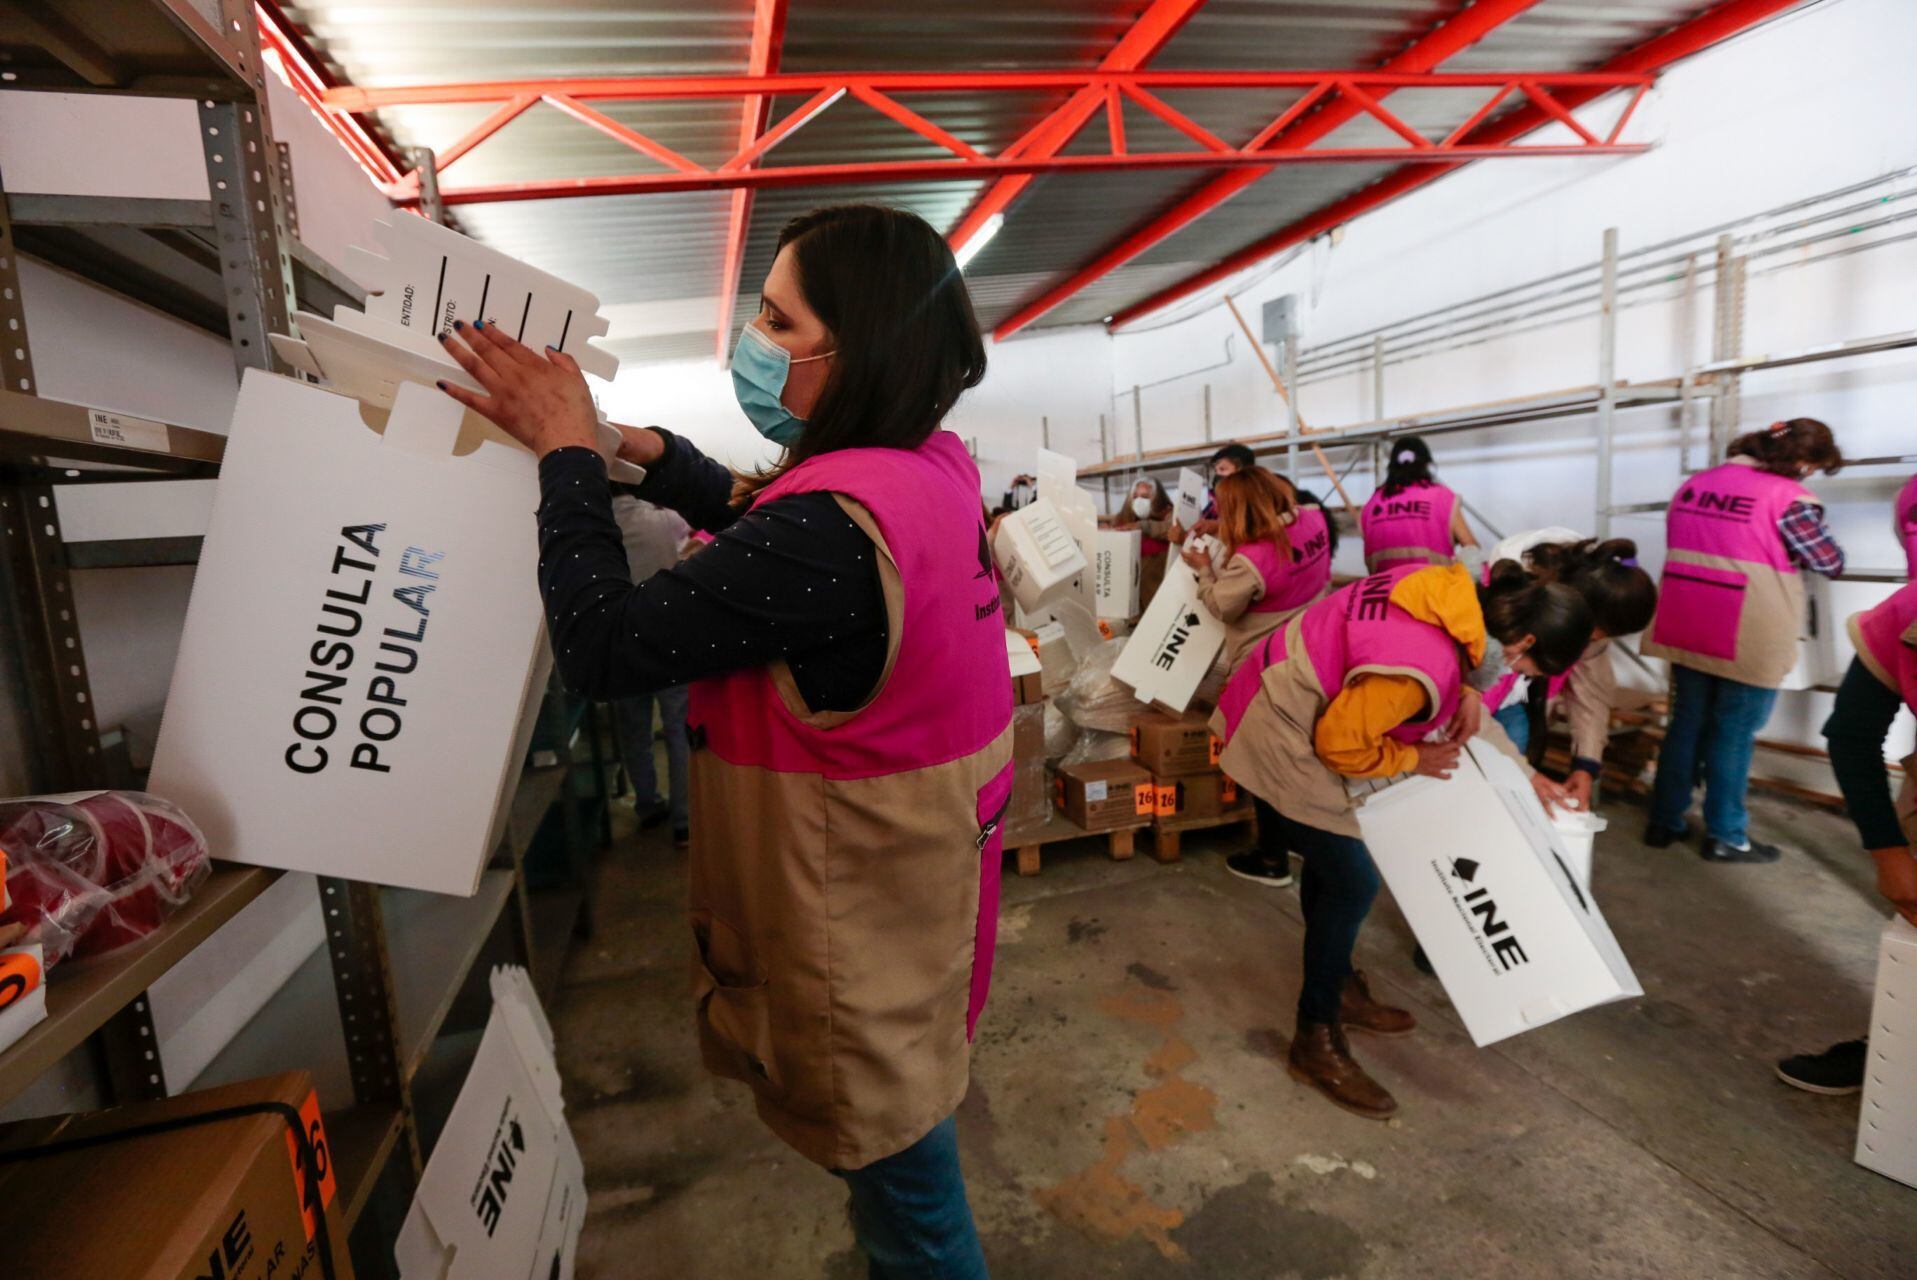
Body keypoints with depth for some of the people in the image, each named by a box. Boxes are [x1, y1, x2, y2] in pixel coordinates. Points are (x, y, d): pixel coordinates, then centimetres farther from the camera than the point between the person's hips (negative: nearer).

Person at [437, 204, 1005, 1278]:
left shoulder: (837, 526, -31)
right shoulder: (934, 466, -2)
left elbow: (606, 650, -23)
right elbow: (766, 535, 13)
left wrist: (568, 452, -12)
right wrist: (651, 451, 5)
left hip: (863, 942, -8)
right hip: (915, 890, 9)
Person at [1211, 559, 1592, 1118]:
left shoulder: (1455, 593, -6)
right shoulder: (1423, 667, -32)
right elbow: (1341, 745, -22)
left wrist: (1465, 695, -4)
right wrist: (1414, 760, -7)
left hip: (1288, 703, 10)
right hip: (1281, 736, -10)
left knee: (1332, 863, 21)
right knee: (1352, 882, -3)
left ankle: (1336, 987, 41)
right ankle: (1316, 1042, 14)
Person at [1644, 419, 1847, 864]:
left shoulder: (1695, 483, 6)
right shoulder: (1788, 497, -12)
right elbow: (1831, 563, -1)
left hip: (1685, 630, 5)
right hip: (1748, 641, -5)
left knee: (1686, 725, 15)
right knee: (1734, 736, 6)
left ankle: (1664, 822, 21)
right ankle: (1725, 836, 17)